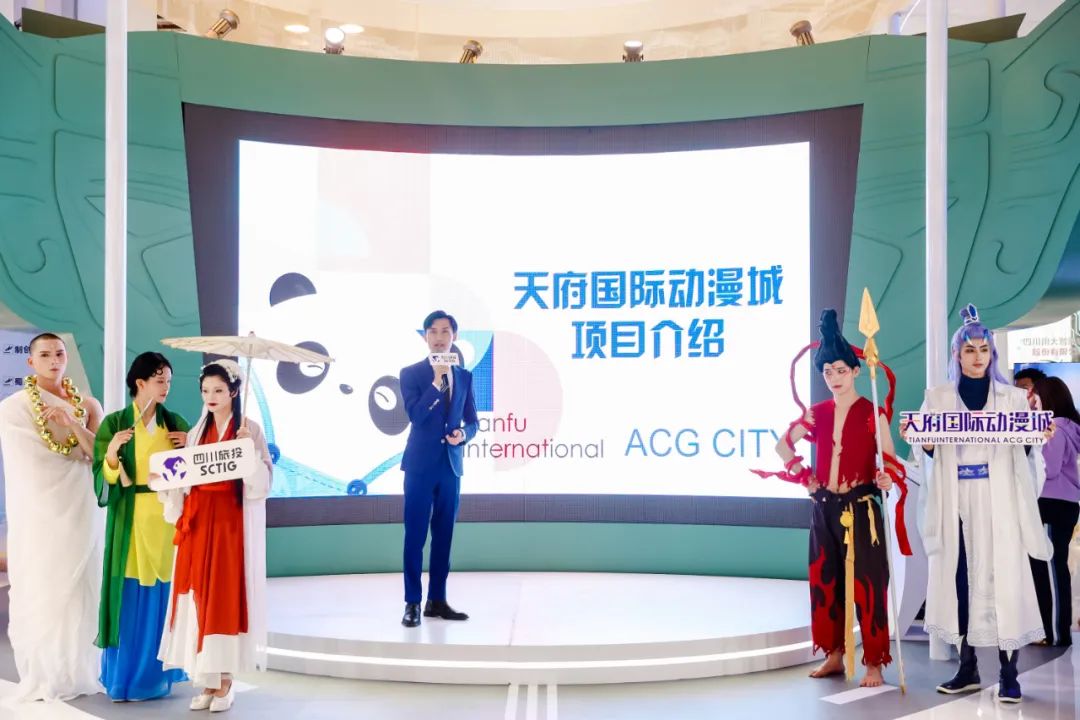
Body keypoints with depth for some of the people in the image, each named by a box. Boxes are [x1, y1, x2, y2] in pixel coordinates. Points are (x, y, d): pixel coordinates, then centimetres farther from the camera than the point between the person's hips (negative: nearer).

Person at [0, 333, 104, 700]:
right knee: (40, 590, -3)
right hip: (38, 515, -3)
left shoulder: (87, 405, 8)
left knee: (79, 589, 3)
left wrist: (72, 425, -17)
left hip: (80, 514, 3)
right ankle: (43, 675, 2)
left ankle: (78, 672, 9)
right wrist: (80, 450, -1)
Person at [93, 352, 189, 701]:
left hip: (167, 517, 3)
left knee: (163, 596, 5)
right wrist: (112, 452, -22)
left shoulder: (175, 423, 9)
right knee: (131, 597, -1)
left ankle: (156, 674, 16)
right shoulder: (115, 422, -1)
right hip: (131, 519, -3)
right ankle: (124, 676, 10)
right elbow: (103, 478, -5)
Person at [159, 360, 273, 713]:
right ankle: (208, 680, 10)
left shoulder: (250, 429, -3)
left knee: (226, 595, -5)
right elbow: (185, 481, 13)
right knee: (200, 595, 3)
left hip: (232, 523, -5)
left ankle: (225, 681, 4)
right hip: (197, 522, 5)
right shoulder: (198, 431, 13)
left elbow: (262, 481, -10)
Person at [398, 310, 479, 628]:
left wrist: (463, 434, -9)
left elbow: (472, 421, 13)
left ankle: (437, 600, 17)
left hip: (451, 464, 4)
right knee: (415, 535, -3)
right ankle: (412, 603, 3)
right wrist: (437, 381, -20)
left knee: (443, 535, 9)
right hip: (421, 464, -4)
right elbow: (415, 415, -15)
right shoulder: (411, 373, -2)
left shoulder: (464, 376, 11)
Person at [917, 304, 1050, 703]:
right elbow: (928, 451, 7)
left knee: (1002, 579, -5)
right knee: (958, 580, 3)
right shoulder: (938, 396, 10)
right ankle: (967, 668, 14)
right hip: (956, 502, 1)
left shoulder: (1012, 396, 8)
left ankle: (1008, 674, 2)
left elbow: (1025, 448, 5)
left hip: (998, 502, -1)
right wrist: (920, 440, -15)